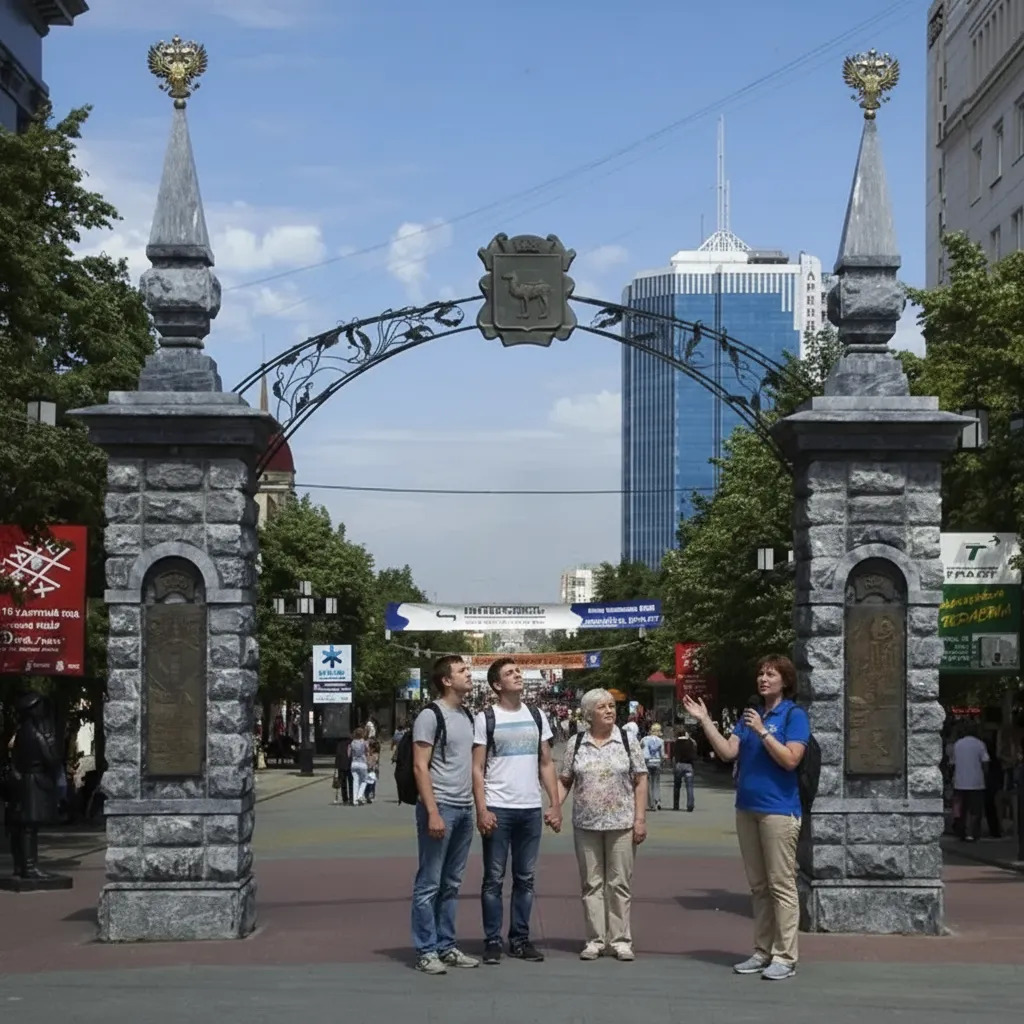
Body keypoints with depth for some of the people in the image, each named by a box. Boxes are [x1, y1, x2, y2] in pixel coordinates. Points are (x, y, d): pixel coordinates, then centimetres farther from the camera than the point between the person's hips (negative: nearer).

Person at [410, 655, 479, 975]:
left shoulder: (467, 715, 14)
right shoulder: (430, 716, -9)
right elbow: (420, 767, -13)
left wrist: (475, 804, 11)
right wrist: (433, 813, -19)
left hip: (464, 809, 8)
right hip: (440, 807, -8)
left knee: (451, 884, 12)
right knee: (429, 884, -2)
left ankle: (446, 946, 19)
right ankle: (426, 951, 3)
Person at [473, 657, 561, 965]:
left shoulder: (537, 716, 11)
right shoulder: (486, 719, -2)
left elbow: (546, 764, 12)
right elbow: (477, 769, -4)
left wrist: (555, 804, 4)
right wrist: (481, 809, -14)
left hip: (532, 809, 4)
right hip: (498, 809, -4)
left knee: (525, 879, 9)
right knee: (494, 879, 1)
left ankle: (520, 939, 17)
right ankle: (492, 942, 6)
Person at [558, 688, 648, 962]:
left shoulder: (628, 740, 0)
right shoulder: (576, 743, 4)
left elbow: (640, 781, 0)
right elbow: (564, 780, 9)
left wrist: (640, 819, -6)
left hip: (621, 823, -2)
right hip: (586, 825, 2)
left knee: (619, 883, 2)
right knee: (591, 883, 6)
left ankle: (621, 940, 8)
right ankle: (595, 939, 12)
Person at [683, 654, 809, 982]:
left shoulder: (794, 716, -5)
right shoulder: (750, 714, 14)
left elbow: (791, 760, -16)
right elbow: (728, 752, 5)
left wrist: (762, 731, -19)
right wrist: (704, 721, -1)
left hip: (778, 810, -7)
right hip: (747, 808, 7)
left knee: (781, 885, -5)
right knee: (758, 886, 12)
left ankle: (785, 957, -1)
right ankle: (762, 952, 19)